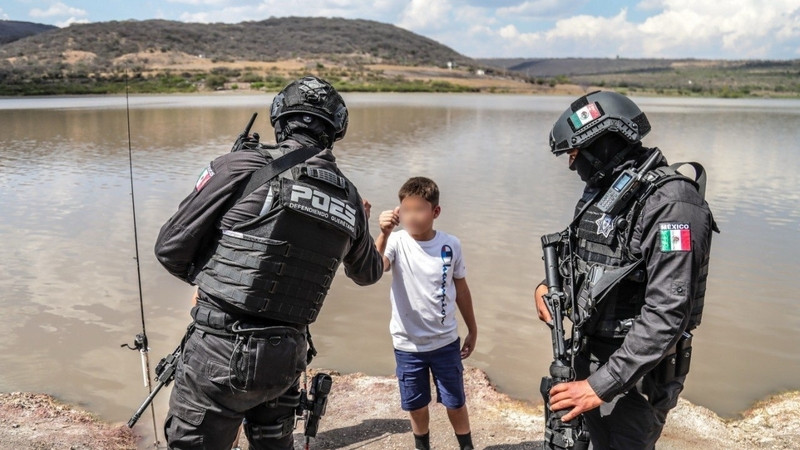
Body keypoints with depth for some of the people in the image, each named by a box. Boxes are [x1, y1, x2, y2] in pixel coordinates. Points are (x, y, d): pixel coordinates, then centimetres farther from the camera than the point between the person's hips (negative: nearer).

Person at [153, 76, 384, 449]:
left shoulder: (241, 167, -11)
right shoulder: (349, 199, 5)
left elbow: (170, 249, -5)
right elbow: (368, 274, 23)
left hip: (221, 353, -5)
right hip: (287, 359, 5)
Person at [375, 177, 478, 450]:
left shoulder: (451, 245, -7)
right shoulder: (396, 242, -13)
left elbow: (460, 289, 5)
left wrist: (472, 330, 12)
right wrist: (383, 235, -41)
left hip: (446, 341, 1)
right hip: (407, 344, 0)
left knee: (456, 403, 13)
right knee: (416, 406, 16)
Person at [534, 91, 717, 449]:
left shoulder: (671, 204, -23)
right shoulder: (601, 191, 5)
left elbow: (667, 314, -28)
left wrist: (602, 385, -28)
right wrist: (549, 285, -1)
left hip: (637, 371, -8)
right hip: (592, 357, 8)